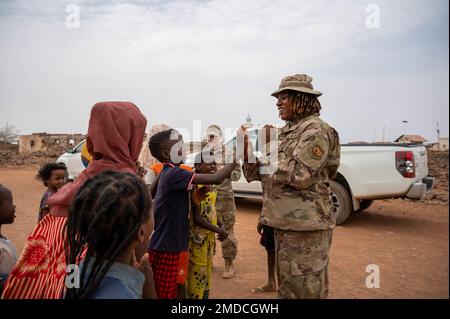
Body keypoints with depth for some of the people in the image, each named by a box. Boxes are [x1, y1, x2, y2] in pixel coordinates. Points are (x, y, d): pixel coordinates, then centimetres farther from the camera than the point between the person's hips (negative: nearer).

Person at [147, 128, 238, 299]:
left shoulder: (169, 172, 9)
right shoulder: (174, 173, -21)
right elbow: (216, 178, -26)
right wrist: (237, 157, -15)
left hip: (171, 245, 9)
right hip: (166, 248, -9)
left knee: (178, 290, 19)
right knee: (165, 294, 5)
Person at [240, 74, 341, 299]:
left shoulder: (316, 131, -11)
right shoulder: (286, 132, 13)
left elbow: (300, 176, -22)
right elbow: (256, 173, 13)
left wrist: (269, 146, -15)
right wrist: (246, 146, -3)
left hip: (306, 225, -8)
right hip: (284, 222, 9)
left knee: (305, 289, 2)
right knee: (286, 285, 20)